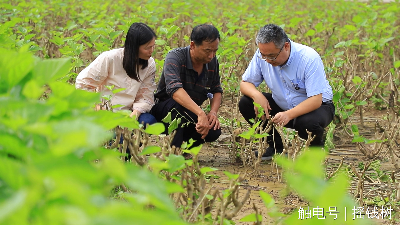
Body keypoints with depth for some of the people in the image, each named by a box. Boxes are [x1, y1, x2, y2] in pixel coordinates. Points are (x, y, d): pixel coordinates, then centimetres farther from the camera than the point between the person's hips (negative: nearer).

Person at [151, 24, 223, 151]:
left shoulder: (212, 61, -3)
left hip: (190, 114, 5)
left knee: (214, 131, -22)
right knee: (178, 104, -37)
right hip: (163, 109, -5)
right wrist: (200, 113, -51)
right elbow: (174, 89, -40)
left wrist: (213, 112, -16)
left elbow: (217, 91, 7)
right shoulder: (175, 57, -23)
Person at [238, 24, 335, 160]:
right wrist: (257, 95, -29)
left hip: (316, 106, -5)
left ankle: (316, 147, 0)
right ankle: (276, 145, 4)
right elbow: (245, 83, -5)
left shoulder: (309, 58, -28)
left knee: (306, 123, -39)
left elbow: (315, 100, -32)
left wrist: (289, 115, -47)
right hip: (282, 105, 5)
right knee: (245, 103, -14)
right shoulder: (263, 55, -14)